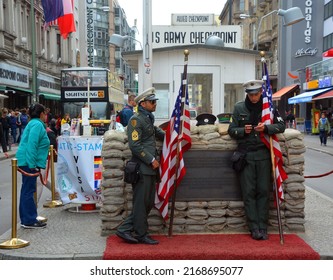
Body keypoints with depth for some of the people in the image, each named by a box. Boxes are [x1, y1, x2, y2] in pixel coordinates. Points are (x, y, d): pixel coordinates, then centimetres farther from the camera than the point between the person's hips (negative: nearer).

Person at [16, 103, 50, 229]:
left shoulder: (34, 123, 17)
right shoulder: (37, 125, -14)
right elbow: (31, 145, -22)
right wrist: (32, 165, -24)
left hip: (27, 162, 10)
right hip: (29, 162, -10)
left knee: (27, 190, 14)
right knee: (29, 190, -5)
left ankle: (26, 219, 22)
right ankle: (29, 221, 1)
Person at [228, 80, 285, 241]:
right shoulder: (239, 108, 4)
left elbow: (281, 126, 3)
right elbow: (231, 130, 8)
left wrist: (266, 128, -15)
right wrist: (243, 130, -13)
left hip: (263, 154, 0)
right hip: (245, 155, 0)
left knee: (264, 191, 1)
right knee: (248, 192, -1)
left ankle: (262, 228, 8)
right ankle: (254, 228, 4)